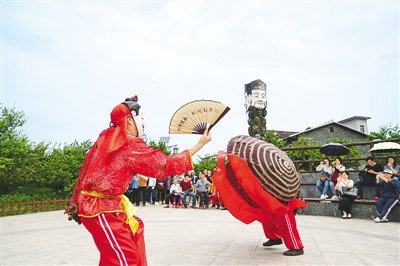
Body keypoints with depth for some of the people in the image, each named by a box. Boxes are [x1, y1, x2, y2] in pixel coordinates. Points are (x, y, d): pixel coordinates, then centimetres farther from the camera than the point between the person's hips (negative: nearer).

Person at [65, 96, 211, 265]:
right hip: (101, 209, -10)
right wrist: (200, 144, -10)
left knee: (135, 227, 24)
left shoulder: (105, 137, 8)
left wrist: (76, 201, 26)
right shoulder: (131, 145, -16)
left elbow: (86, 168, 14)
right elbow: (167, 164, -16)